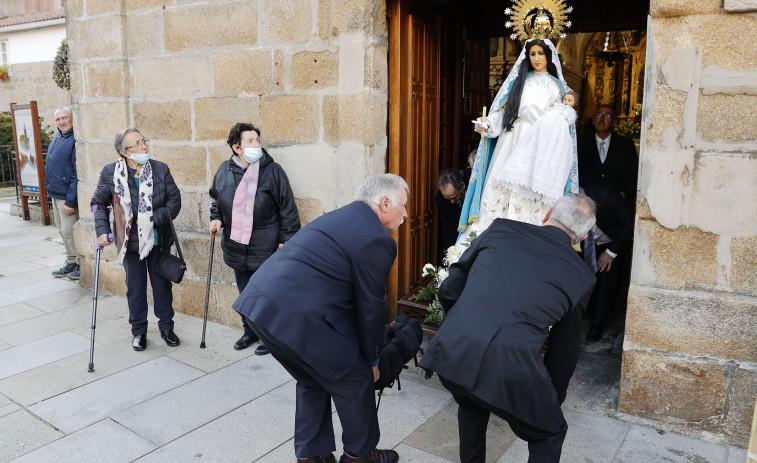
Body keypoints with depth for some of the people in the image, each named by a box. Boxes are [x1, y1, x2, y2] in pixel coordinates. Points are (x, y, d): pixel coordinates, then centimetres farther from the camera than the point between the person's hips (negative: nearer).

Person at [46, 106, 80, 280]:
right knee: (62, 231, 15)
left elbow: (77, 174, -21)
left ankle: (82, 265, 10)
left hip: (67, 196, -9)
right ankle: (71, 263, 26)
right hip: (55, 194, 9)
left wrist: (70, 201, -22)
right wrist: (49, 185, 18)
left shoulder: (75, 139, -17)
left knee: (69, 232, -4)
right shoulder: (57, 138, 11)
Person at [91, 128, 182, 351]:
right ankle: (138, 331, 28)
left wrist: (153, 219, -17)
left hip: (158, 239, 1)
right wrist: (102, 230, -8)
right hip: (130, 241, 0)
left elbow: (175, 200, -5)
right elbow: (98, 203, 4)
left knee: (163, 285, 12)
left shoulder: (161, 169, -7)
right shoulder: (110, 173, -7)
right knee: (135, 288, 11)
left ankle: (166, 327, 30)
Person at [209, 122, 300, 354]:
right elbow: (216, 198, 20)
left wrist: (286, 239, -10)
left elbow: (288, 208, -8)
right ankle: (250, 331, 37)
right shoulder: (224, 170, 2)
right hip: (236, 245, 5)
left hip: (265, 247, -4)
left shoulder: (272, 170, -10)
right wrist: (216, 218, 3)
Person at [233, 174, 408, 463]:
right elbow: (370, 307, -4)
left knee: (313, 380, 26)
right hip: (296, 316, -9)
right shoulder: (377, 240, -9)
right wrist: (372, 359, 12)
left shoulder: (343, 217, 20)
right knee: (354, 380, 11)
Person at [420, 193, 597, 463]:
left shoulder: (500, 229, 10)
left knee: (472, 408, 36)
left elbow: (448, 291, 15)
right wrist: (555, 397, 36)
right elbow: (565, 348, 20)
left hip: (451, 353, 3)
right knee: (550, 433, 28)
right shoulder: (581, 276, 10)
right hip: (511, 372, -2)